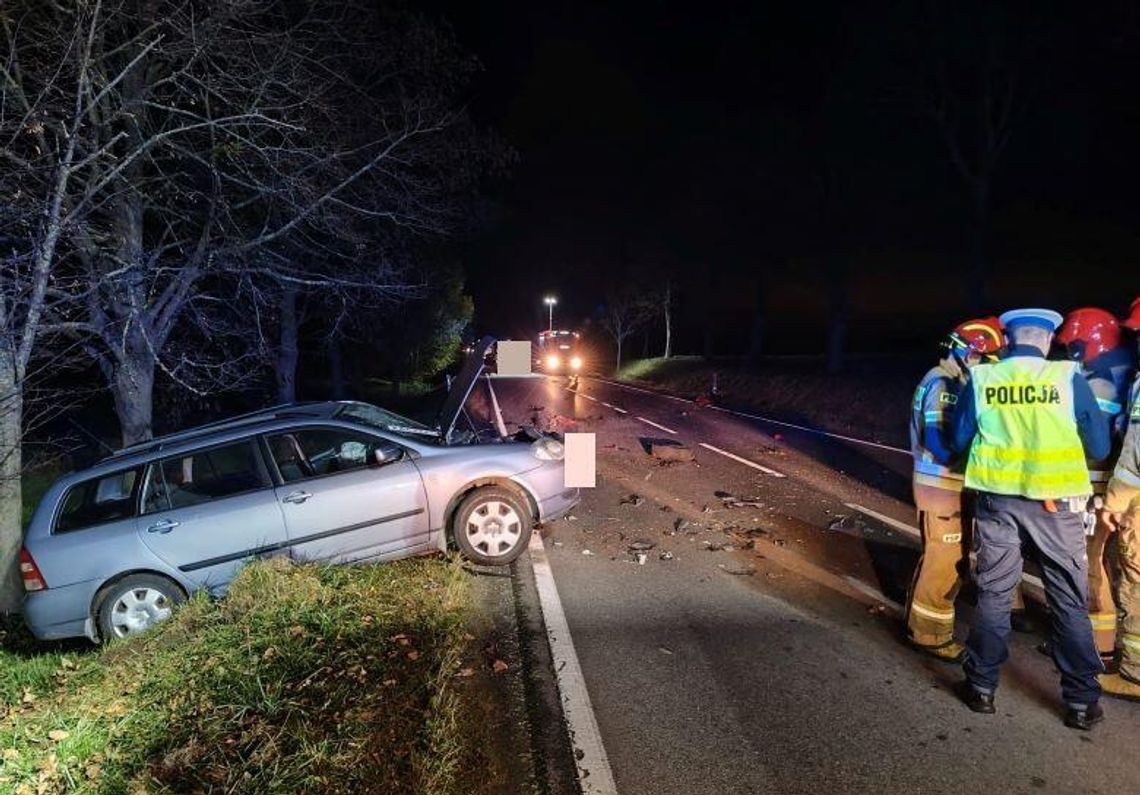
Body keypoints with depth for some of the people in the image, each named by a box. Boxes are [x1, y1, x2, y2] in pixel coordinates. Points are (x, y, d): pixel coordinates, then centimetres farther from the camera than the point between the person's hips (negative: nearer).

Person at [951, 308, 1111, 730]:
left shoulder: (981, 378, -4)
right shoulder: (1068, 377, -8)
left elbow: (960, 439, 4)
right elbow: (1100, 446, -2)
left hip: (997, 500, 1)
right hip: (1055, 503, -1)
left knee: (993, 595, 12)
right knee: (1070, 602, 12)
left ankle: (981, 687, 21)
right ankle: (1081, 701, 21)